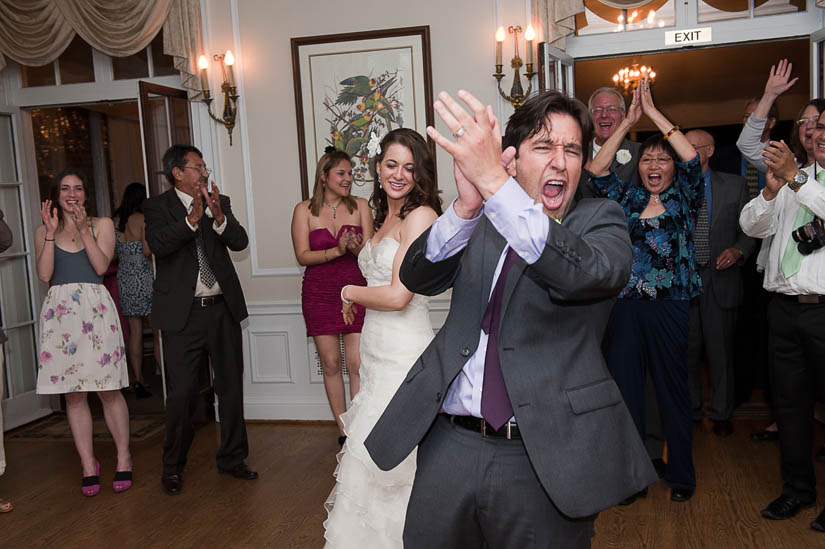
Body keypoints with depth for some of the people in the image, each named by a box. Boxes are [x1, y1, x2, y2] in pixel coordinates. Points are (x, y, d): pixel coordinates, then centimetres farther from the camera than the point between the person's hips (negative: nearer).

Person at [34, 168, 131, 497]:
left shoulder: (102, 224, 8)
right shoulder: (43, 231, 12)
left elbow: (101, 266, -5)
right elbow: (44, 275, -1)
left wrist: (84, 230, -12)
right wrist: (51, 233, -7)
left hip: (94, 308, -2)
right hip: (59, 312, 2)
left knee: (108, 390, -2)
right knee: (72, 393, 4)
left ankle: (123, 460, 11)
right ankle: (88, 465, 14)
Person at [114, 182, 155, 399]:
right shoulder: (143, 219, -8)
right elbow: (148, 251, -15)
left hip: (124, 278, 5)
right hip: (145, 277, -5)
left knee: (135, 332, 7)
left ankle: (138, 381, 8)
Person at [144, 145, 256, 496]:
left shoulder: (219, 202, 9)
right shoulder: (158, 206, 0)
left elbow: (240, 242, -5)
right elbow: (158, 244, -18)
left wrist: (218, 217, -22)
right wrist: (193, 217, -29)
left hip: (222, 309, 4)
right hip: (182, 313, -4)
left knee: (231, 387, 11)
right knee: (182, 392, -1)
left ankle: (232, 457, 27)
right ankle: (173, 467, 18)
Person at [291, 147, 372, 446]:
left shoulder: (359, 206, 5)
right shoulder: (304, 210, 2)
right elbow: (302, 255, -4)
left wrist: (357, 247, -23)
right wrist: (337, 250, -18)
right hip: (319, 294, 0)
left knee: (358, 364, -6)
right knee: (331, 363, 6)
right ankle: (342, 428, 18)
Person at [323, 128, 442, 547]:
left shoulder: (420, 216, -13)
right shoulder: (385, 217, 14)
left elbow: (398, 296, -19)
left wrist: (350, 293, -3)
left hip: (404, 355, -8)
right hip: (377, 351, 8)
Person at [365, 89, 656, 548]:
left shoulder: (600, 220, 1)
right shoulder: (475, 224, 8)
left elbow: (588, 272, -22)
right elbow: (417, 277, -8)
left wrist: (494, 182, -33)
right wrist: (467, 206, -26)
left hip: (545, 459, -2)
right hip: (449, 446, 3)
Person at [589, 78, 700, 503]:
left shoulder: (684, 199, 6)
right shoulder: (627, 199, 11)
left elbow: (692, 158, -9)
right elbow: (596, 169, 0)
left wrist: (654, 113, -7)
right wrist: (628, 122, -4)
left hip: (670, 307, -2)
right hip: (625, 307, 2)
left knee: (673, 388, 6)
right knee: (625, 388, 5)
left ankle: (681, 473, 22)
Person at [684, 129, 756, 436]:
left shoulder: (735, 185, 5)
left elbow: (749, 231, 7)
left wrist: (737, 251, -11)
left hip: (720, 281, -1)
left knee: (721, 352, 8)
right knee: (687, 351, 9)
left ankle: (721, 414, 23)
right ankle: (690, 411, 25)